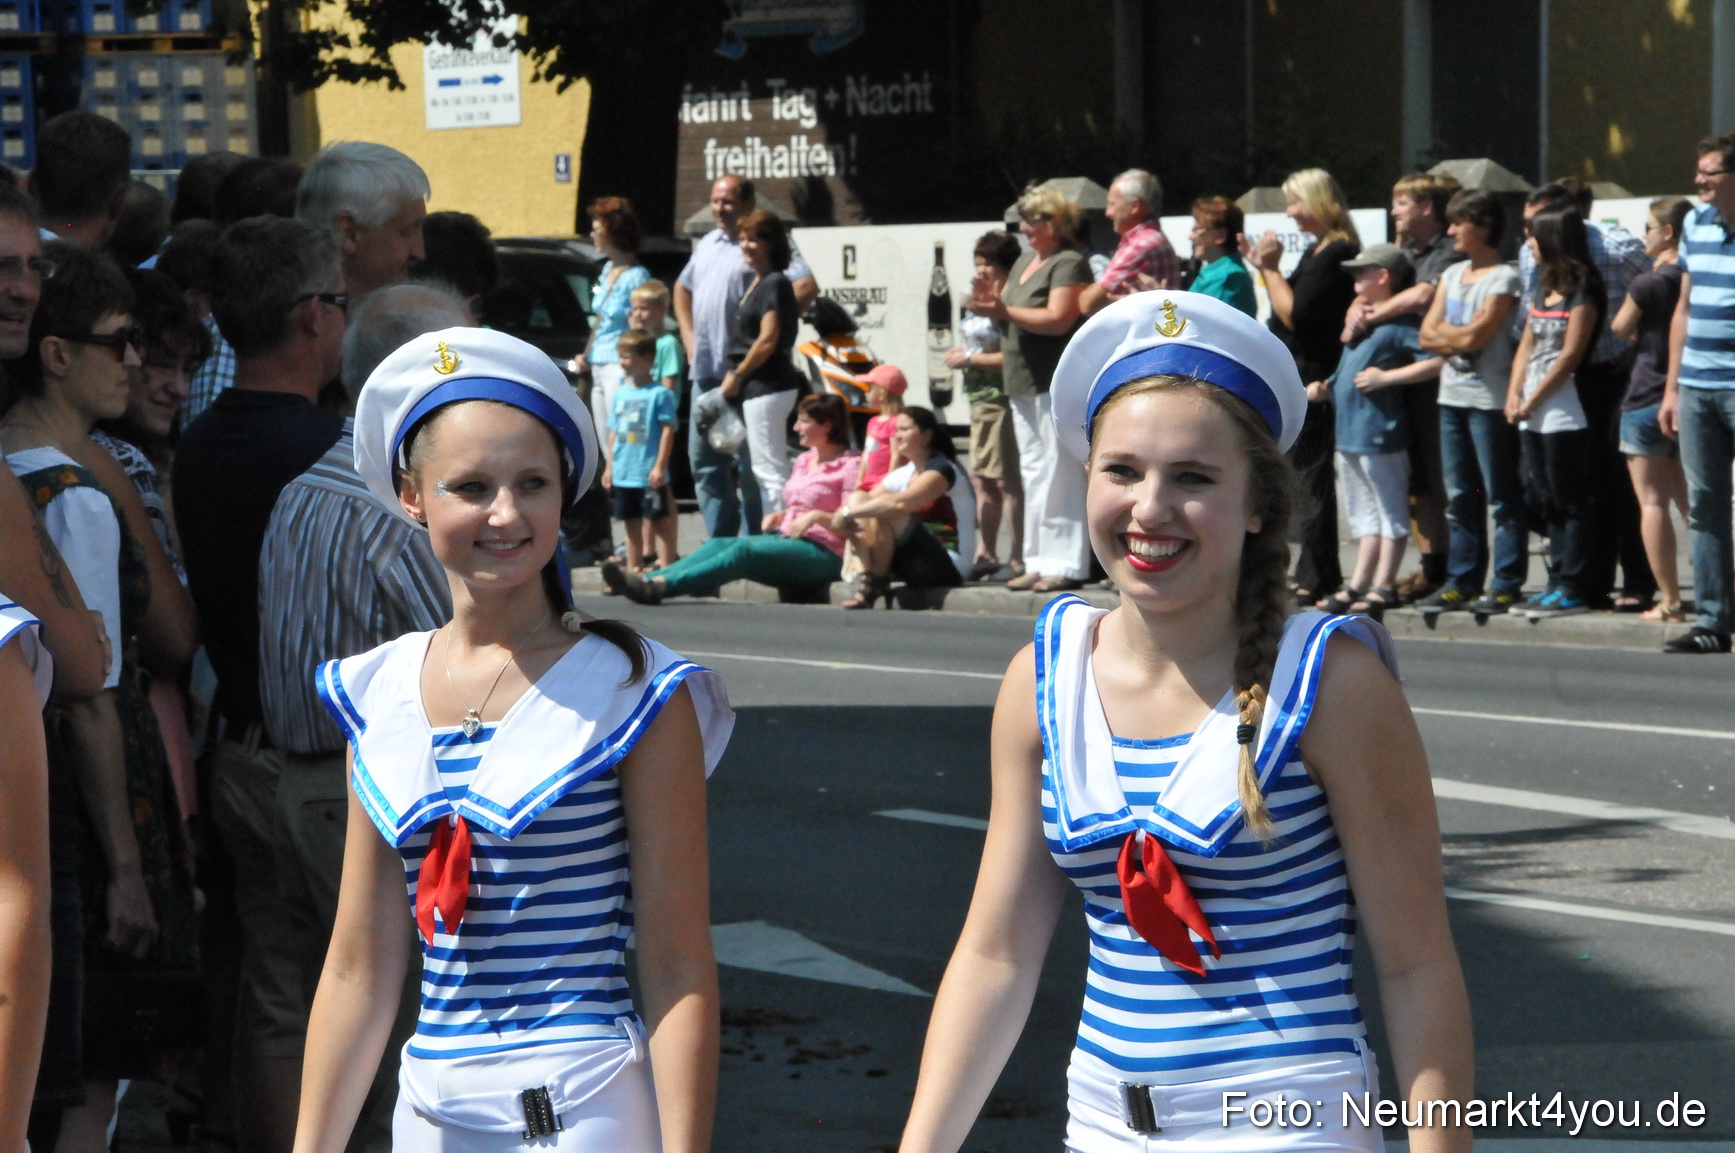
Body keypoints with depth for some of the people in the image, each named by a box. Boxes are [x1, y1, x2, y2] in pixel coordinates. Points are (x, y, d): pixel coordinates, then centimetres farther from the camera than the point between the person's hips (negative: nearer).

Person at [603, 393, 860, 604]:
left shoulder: (851, 465, -4)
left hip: (824, 553, -9)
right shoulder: (803, 461, 22)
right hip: (785, 538, 9)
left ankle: (660, 586, -47)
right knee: (719, 544, -15)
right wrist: (779, 516, 11)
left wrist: (816, 516, -23)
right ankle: (646, 579, -35)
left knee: (745, 549, -31)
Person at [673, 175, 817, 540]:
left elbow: (807, 287, -19)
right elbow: (682, 288, 33)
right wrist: (688, 336, 20)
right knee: (703, 457, 9)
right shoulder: (706, 244, 17)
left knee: (750, 463, -4)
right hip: (705, 369, 8)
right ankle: (719, 540, 16)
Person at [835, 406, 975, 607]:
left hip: (950, 566, -8)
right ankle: (866, 576, -15)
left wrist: (849, 513, -25)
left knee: (885, 511, -27)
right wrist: (843, 515, -15)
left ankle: (877, 582, -15)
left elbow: (900, 503, -28)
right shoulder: (904, 474, 15)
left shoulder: (942, 470, -12)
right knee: (858, 498, -2)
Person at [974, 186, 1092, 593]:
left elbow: (1059, 319, -21)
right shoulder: (1025, 261, 19)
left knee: (1058, 474, -10)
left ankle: (1067, 564, -9)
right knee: (1033, 474, 12)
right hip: (1024, 384, 10)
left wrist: (1005, 311, -21)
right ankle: (1038, 563, 16)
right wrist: (991, 303, -1)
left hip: (1058, 384, -10)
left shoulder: (1069, 264, -10)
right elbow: (1011, 312, 20)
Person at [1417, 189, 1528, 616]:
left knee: (1500, 496, -4)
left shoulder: (1503, 277, -7)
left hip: (1489, 400, -8)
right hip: (1452, 396, 8)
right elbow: (1428, 334, 9)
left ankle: (1506, 584, -2)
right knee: (1459, 496, 10)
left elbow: (1475, 335, -15)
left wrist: (1443, 331, 1)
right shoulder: (1452, 275, 16)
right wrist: (1459, 339, -7)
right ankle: (1461, 581, 14)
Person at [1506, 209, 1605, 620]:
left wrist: (1533, 401, -12)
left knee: (1571, 501, -5)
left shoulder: (1583, 290, -9)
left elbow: (1570, 355, -14)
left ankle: (1573, 589, -4)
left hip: (1563, 412, -9)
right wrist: (1514, 393, 2)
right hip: (1533, 416, 9)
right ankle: (1558, 583, 16)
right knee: (1549, 502, 11)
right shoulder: (1543, 289, 17)